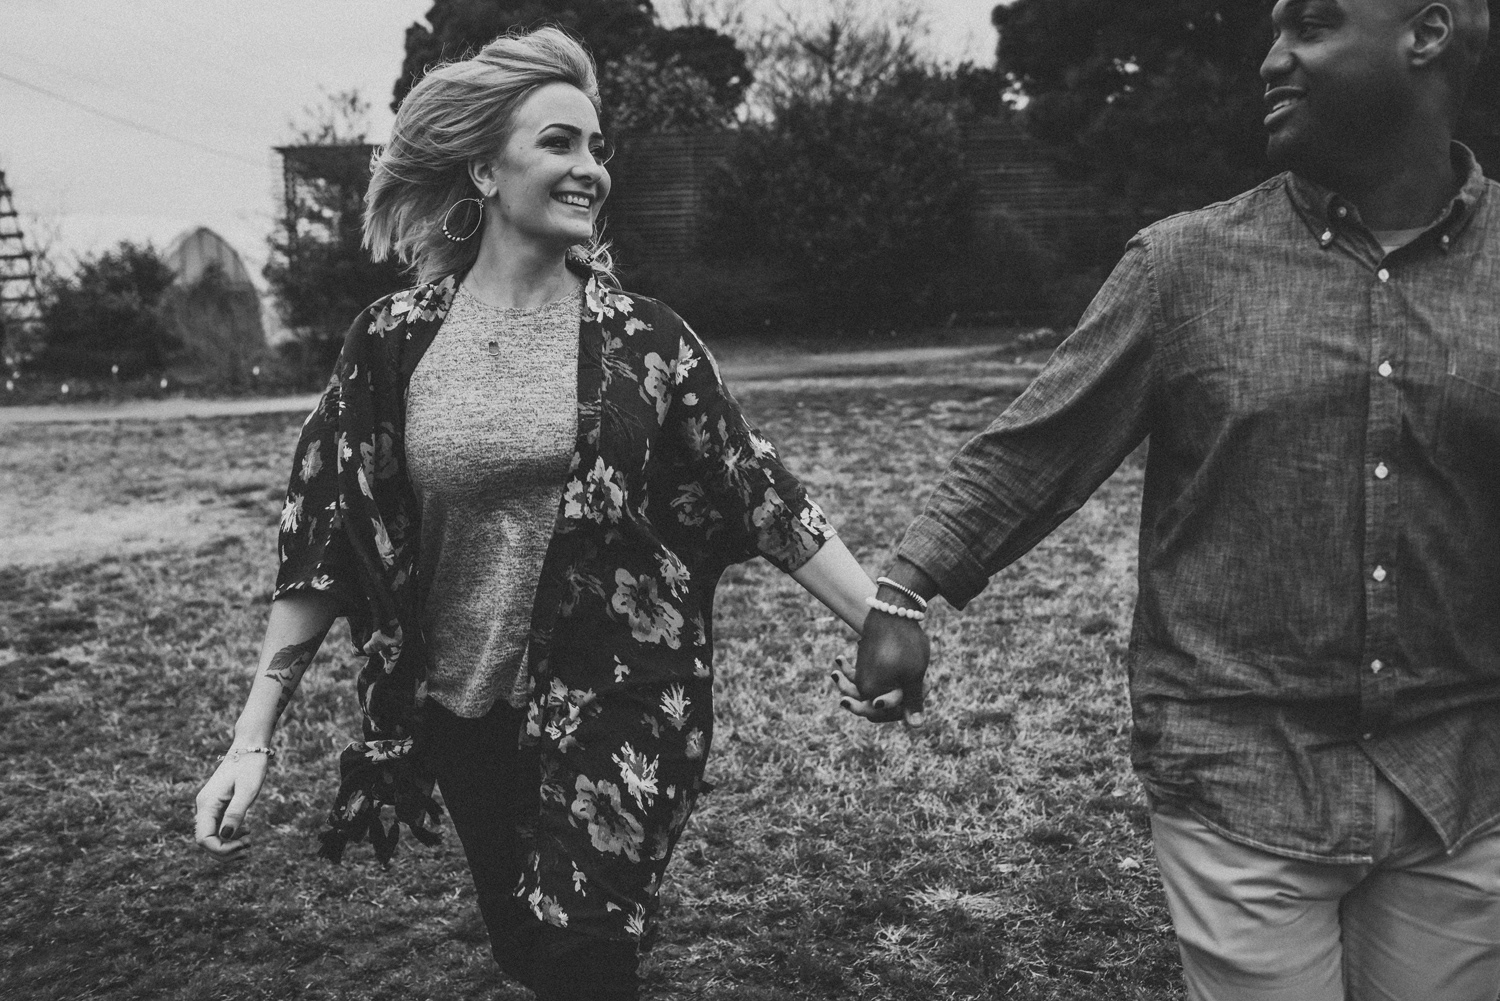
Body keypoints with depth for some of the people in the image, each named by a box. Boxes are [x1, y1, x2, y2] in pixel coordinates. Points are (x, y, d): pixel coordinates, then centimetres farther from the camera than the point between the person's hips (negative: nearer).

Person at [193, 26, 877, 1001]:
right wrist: (252, 740, -5)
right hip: (463, 713, 2)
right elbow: (325, 545, -3)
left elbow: (760, 493, -4)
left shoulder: (644, 337, -6)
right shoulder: (395, 341, -4)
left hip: (619, 708, -2)